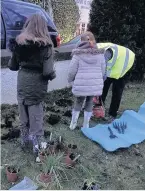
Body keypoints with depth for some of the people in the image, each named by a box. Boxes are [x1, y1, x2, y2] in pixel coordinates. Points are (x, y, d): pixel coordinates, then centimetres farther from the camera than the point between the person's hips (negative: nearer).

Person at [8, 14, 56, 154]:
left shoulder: (18, 42, -1)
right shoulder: (45, 46, -15)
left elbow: (12, 66, 6)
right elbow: (48, 72, -20)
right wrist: (53, 75, 1)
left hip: (22, 82, 4)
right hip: (37, 85, -4)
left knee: (23, 115, 19)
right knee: (36, 116, 10)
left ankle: (25, 140, 36)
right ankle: (38, 144, 22)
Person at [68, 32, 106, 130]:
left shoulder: (78, 54, -6)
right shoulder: (100, 53, 3)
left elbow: (72, 70, -5)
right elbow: (103, 70, 6)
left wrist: (71, 80, 12)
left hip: (81, 84, -1)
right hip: (95, 85, 2)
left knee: (78, 102, 17)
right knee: (89, 103, 17)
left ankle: (73, 124, 28)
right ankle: (86, 125, 26)